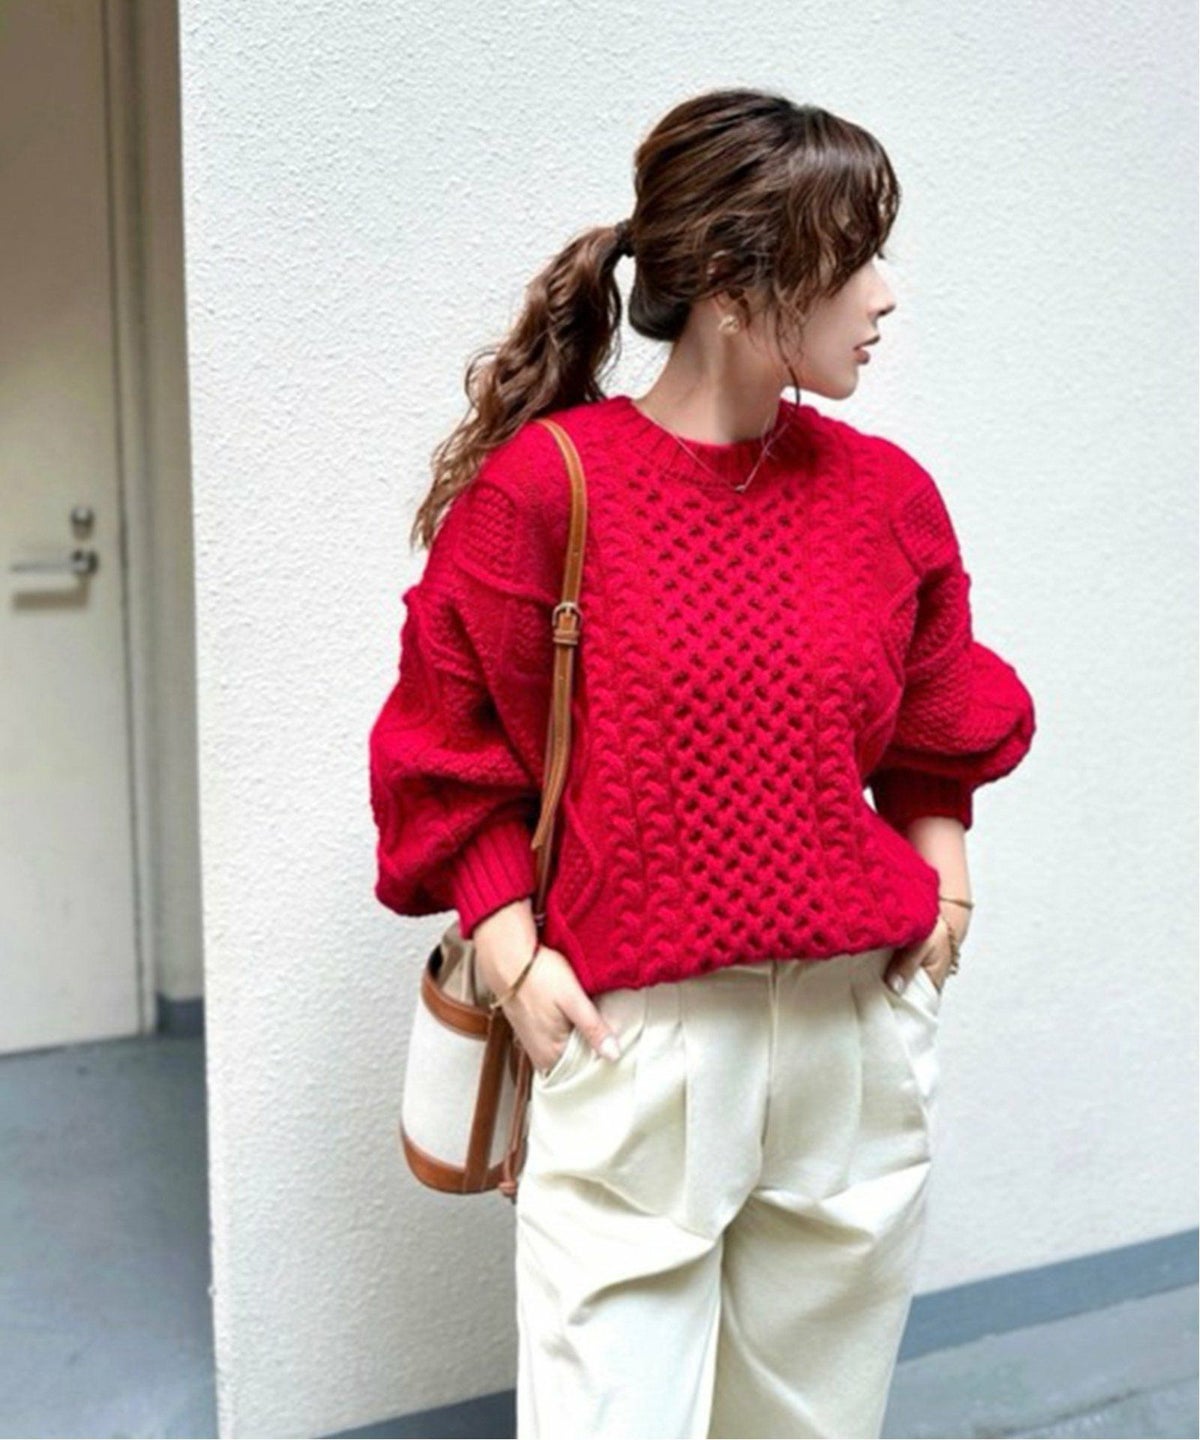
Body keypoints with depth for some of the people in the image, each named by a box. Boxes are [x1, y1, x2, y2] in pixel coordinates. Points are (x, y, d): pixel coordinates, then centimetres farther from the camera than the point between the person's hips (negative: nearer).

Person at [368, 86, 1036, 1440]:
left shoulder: (888, 493, 3)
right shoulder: (543, 489, -9)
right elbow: (452, 756, -1)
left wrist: (946, 882, 6)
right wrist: (512, 957, -8)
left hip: (858, 1034, 4)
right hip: (636, 1039, -4)